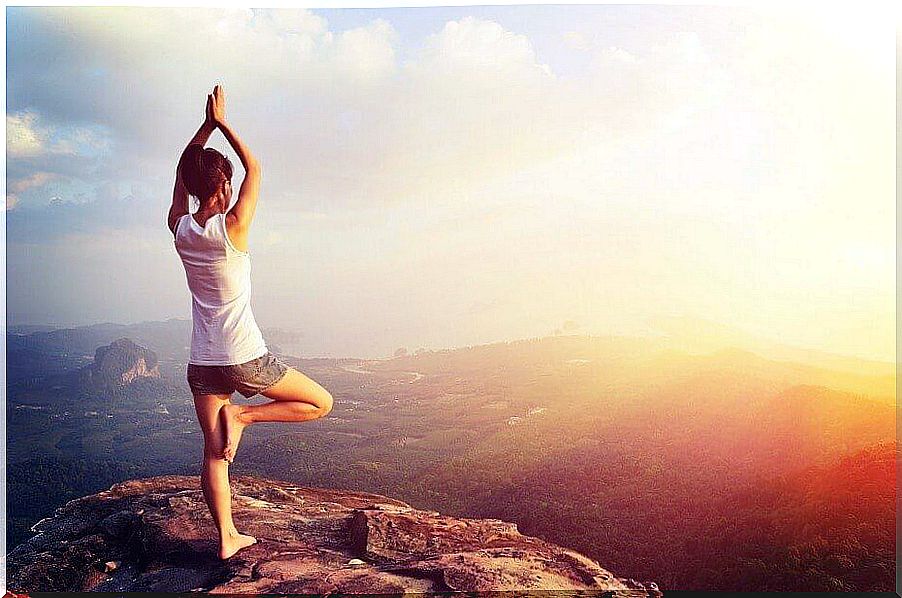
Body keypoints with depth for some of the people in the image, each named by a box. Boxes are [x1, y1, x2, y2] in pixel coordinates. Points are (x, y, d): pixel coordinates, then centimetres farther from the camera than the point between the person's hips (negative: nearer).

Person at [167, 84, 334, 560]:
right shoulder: (232, 228, -15)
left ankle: (227, 537, 12)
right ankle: (242, 415, -2)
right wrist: (221, 122, 5)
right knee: (321, 403, 10)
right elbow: (254, 168, -1)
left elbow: (181, 173, 16)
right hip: (246, 359, -5)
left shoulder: (180, 229, -1)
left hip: (202, 364, 6)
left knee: (213, 452, 11)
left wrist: (206, 125, 14)